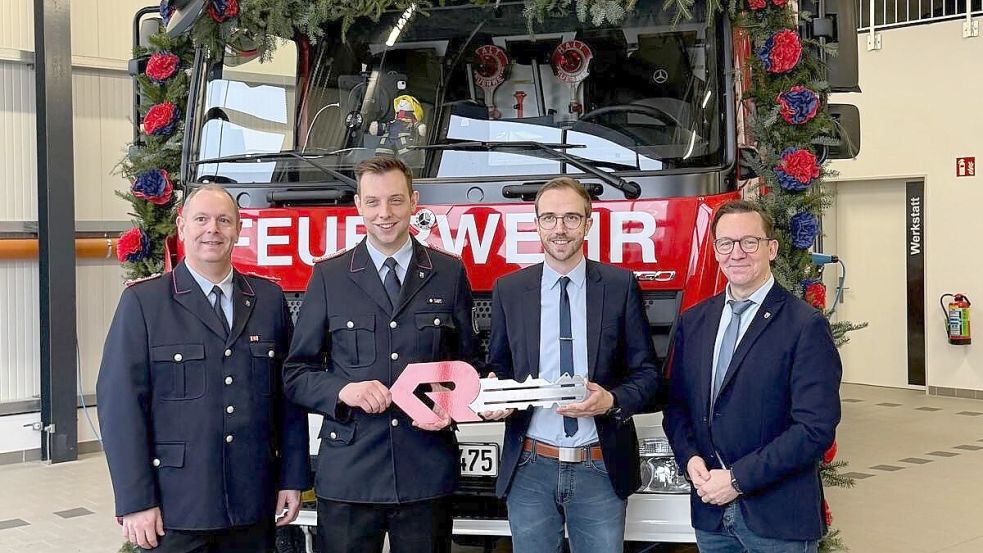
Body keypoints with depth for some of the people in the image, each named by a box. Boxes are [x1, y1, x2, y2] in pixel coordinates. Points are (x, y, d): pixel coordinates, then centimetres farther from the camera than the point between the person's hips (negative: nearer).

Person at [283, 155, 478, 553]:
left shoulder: (449, 273, 7)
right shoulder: (329, 276, 4)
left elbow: (466, 362, 12)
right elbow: (297, 374, 4)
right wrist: (343, 390, -15)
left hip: (427, 476, 1)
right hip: (348, 477, -1)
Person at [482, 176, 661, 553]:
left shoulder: (621, 285, 1)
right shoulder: (508, 290, 5)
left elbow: (647, 372, 4)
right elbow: (498, 368, 13)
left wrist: (613, 400, -16)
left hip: (601, 469, -1)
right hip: (530, 469, 1)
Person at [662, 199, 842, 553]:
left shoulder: (806, 326, -10)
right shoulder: (693, 322, 8)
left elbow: (816, 428, -15)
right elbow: (676, 404, 13)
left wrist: (738, 478, -16)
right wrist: (690, 458, -5)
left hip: (778, 517, -4)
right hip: (711, 512, 5)